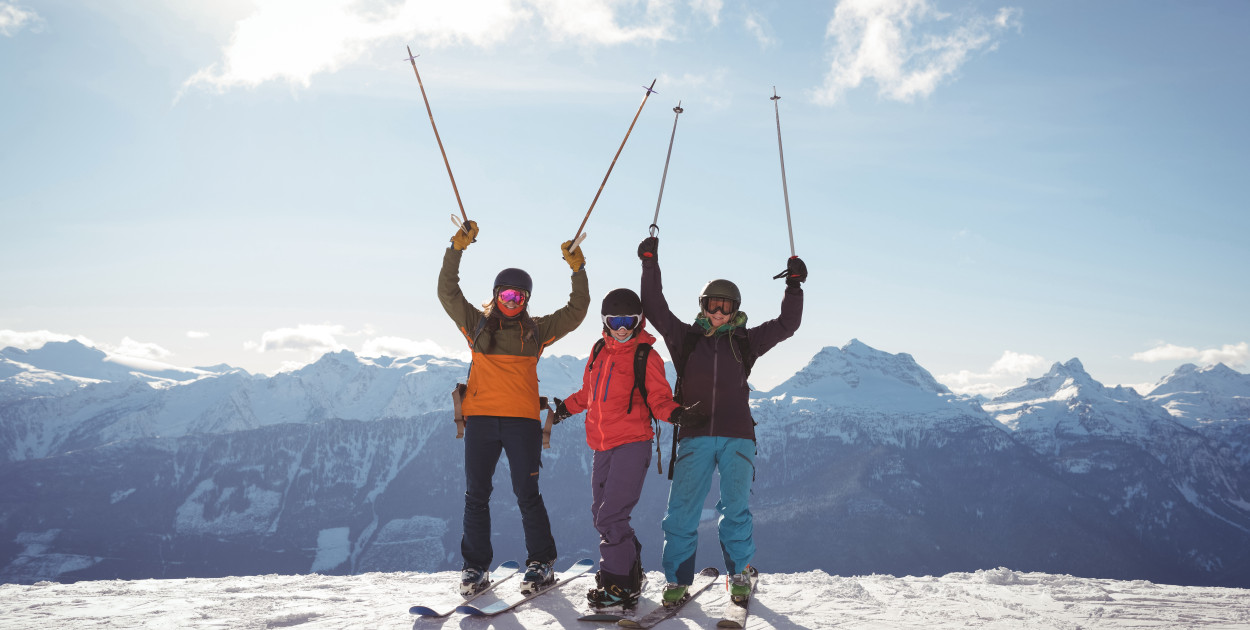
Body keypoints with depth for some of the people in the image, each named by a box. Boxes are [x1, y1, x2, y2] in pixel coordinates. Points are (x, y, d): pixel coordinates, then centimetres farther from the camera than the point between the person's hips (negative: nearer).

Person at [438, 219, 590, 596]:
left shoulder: (536, 330, 12)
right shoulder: (477, 324, 12)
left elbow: (575, 313, 13)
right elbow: (447, 293, 9)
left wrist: (578, 270, 4)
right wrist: (457, 250, 0)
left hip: (522, 421, -1)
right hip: (480, 418, 1)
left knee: (527, 494, -2)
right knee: (476, 494, 4)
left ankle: (541, 564, 9)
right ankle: (474, 566, 13)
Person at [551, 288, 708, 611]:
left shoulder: (646, 356, -4)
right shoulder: (599, 351, 13)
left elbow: (659, 399, -6)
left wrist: (676, 414, -25)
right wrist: (565, 407, 27)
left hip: (632, 444, -7)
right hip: (602, 446, 7)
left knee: (610, 516, -12)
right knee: (601, 514, 14)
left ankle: (618, 585, 1)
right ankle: (630, 570, 31)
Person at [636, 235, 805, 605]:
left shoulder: (744, 341, 12)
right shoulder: (686, 338, 11)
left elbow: (786, 325, 10)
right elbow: (655, 310, 7)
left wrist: (794, 286, 2)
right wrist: (650, 264, 2)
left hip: (736, 437, 0)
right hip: (694, 436, 0)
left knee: (736, 509, 3)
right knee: (682, 510, -3)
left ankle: (741, 573, 20)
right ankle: (677, 579, 8)